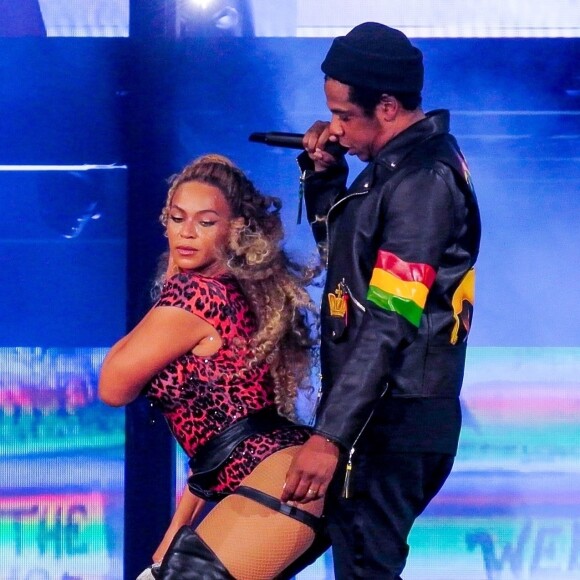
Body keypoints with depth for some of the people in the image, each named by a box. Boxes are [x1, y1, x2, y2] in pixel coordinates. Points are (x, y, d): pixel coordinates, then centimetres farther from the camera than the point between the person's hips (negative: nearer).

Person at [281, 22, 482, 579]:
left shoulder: (421, 184, -19)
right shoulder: (407, 161, 11)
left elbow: (388, 325, -25)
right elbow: (338, 246, 26)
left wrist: (329, 435, -28)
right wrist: (323, 175, 7)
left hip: (390, 422, -10)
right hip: (389, 413, 10)